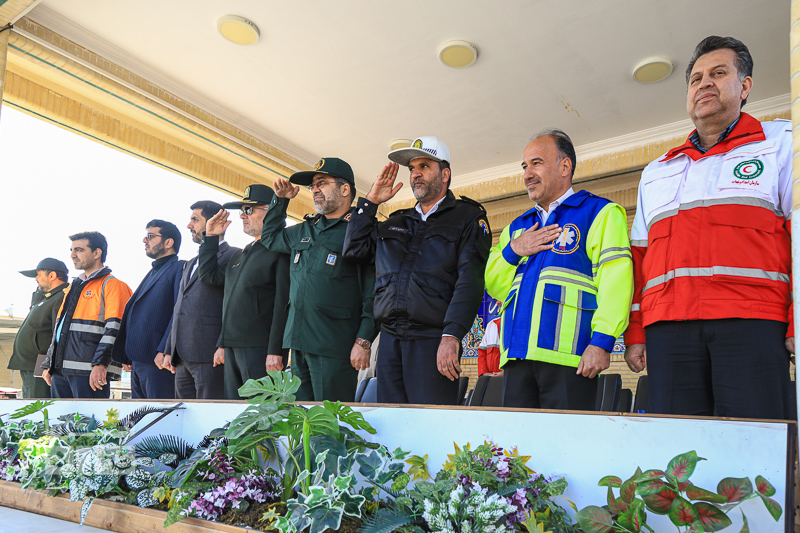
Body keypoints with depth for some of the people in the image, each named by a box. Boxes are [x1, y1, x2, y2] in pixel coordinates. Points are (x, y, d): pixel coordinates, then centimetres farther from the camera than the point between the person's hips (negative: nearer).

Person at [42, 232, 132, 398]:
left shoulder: (112, 284, -4)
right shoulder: (74, 287, 24)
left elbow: (115, 327, -15)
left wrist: (100, 363, -23)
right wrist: (49, 364, 22)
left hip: (90, 372, -9)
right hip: (60, 370, 9)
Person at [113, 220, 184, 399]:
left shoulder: (180, 268, -5)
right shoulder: (152, 273, 25)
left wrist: (164, 351, -23)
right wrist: (128, 357, 18)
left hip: (157, 360, -9)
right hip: (137, 360, 10)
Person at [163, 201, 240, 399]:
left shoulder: (234, 257, -3)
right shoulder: (190, 264, 25)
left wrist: (224, 346, -21)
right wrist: (169, 351, 20)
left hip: (210, 355, -8)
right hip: (183, 359, 8)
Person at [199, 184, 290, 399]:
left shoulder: (281, 251, -8)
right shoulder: (242, 254, 21)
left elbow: (283, 304, -16)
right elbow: (209, 275, 25)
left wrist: (275, 351, -21)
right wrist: (211, 237, 19)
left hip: (260, 349, -9)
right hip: (233, 347, 9)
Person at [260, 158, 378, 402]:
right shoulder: (304, 230, 18)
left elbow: (373, 293, -10)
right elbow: (270, 237, 37)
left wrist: (364, 341, -16)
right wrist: (280, 200, 24)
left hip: (334, 347, -7)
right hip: (299, 344, 7)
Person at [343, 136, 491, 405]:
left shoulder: (469, 218, 4)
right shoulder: (396, 222, 23)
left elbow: (470, 282, -8)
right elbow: (354, 248, 18)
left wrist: (451, 336, -20)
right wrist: (371, 201, 16)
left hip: (433, 340, -5)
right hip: (389, 340, 5)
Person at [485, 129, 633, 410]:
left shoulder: (601, 213, 6)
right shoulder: (516, 228, 25)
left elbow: (615, 280, -6)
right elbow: (494, 286, 21)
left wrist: (602, 341, -17)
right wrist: (512, 251, 3)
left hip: (567, 356, -5)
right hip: (517, 355, 6)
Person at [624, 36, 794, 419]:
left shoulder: (780, 143, 14)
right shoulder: (656, 172, 25)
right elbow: (641, 257, 21)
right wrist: (634, 333, 13)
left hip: (751, 323, -3)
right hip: (668, 328, 3)